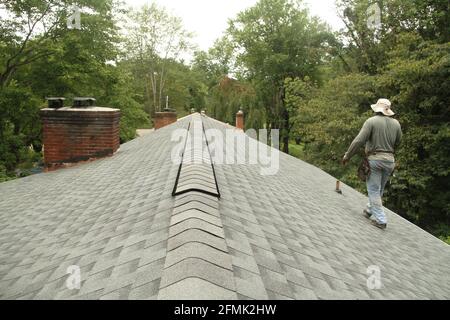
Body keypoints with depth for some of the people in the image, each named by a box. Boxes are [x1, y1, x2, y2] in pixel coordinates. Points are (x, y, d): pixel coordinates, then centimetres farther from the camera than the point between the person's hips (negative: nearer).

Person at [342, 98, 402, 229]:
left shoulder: (371, 121, -10)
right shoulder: (396, 123, 5)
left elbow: (358, 141, -15)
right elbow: (397, 143, 13)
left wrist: (347, 156, -8)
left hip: (374, 159, -5)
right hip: (390, 160, 5)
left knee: (374, 190, 2)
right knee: (379, 189, 19)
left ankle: (380, 220, 0)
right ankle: (370, 210, 35)